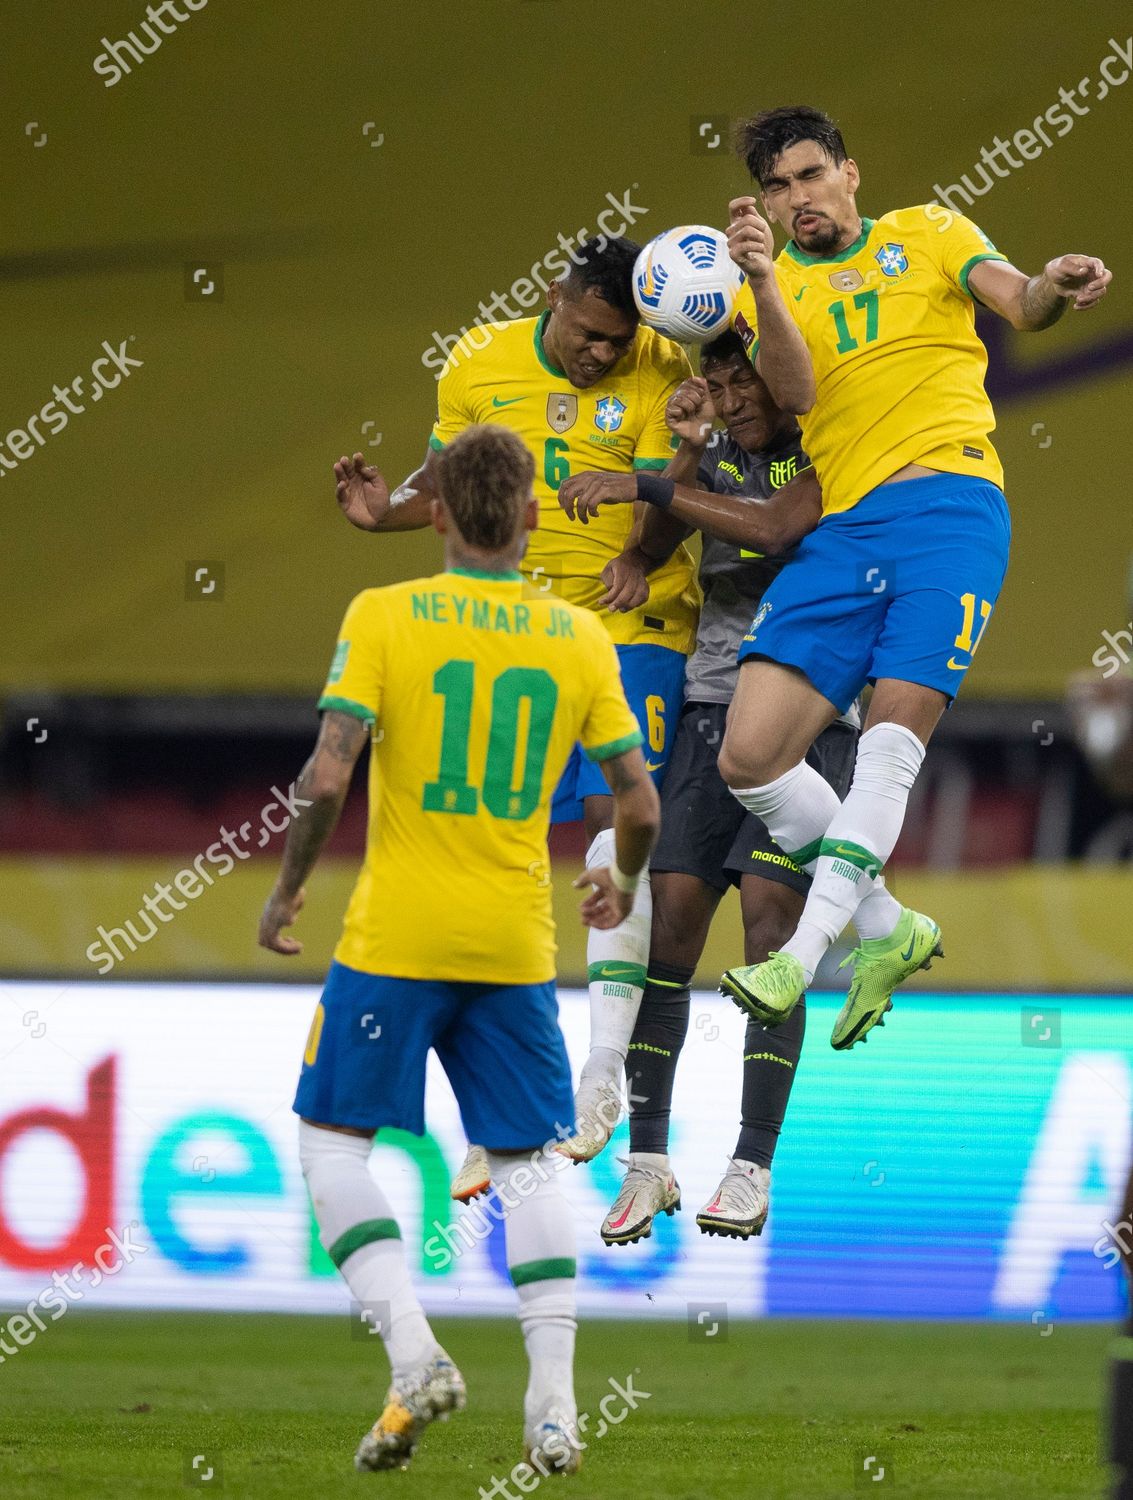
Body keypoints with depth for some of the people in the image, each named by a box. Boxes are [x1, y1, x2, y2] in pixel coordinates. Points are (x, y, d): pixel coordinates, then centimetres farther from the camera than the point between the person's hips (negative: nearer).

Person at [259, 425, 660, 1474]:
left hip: (395, 938, -3)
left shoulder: (382, 617, -6)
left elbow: (327, 778, -13)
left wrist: (287, 891, 2)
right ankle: (553, 1405, 0)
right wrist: (621, 886, 24)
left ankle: (413, 1357, -7)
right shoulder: (580, 638, 3)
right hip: (517, 945, 3)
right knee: (526, 1163, 10)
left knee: (332, 1140, 10)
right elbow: (638, 805, 3)